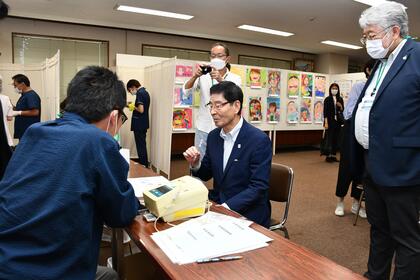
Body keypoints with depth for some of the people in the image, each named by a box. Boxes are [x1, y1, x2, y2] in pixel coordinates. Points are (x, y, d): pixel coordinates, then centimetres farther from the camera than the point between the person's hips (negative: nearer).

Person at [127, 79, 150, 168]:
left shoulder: (140, 93, -16)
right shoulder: (145, 92, 12)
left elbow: (141, 110, -24)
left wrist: (134, 107, -7)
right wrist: (135, 106, 12)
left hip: (139, 124, -10)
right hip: (143, 124, 10)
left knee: (140, 146, -1)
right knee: (143, 145, 17)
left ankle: (143, 166, 6)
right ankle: (145, 165, 25)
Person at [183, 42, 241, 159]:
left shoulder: (235, 78, 2)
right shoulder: (204, 76, 4)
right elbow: (186, 91, -8)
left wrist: (221, 80, -32)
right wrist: (195, 76, -27)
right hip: (203, 129, 1)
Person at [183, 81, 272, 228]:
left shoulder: (259, 140, -17)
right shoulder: (213, 136, 2)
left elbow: (258, 187, -18)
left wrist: (226, 207, -25)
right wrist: (195, 164, -10)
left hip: (247, 214, -6)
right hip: (216, 204, 6)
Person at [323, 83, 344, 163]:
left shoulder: (340, 99, 10)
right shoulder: (327, 99, -2)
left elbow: (342, 111, 13)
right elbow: (325, 112, -7)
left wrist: (341, 106, -8)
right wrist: (326, 122, -14)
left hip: (338, 121, 4)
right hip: (330, 121, -4)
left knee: (336, 139, 5)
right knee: (330, 138, -5)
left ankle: (333, 155, 12)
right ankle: (328, 156, 0)